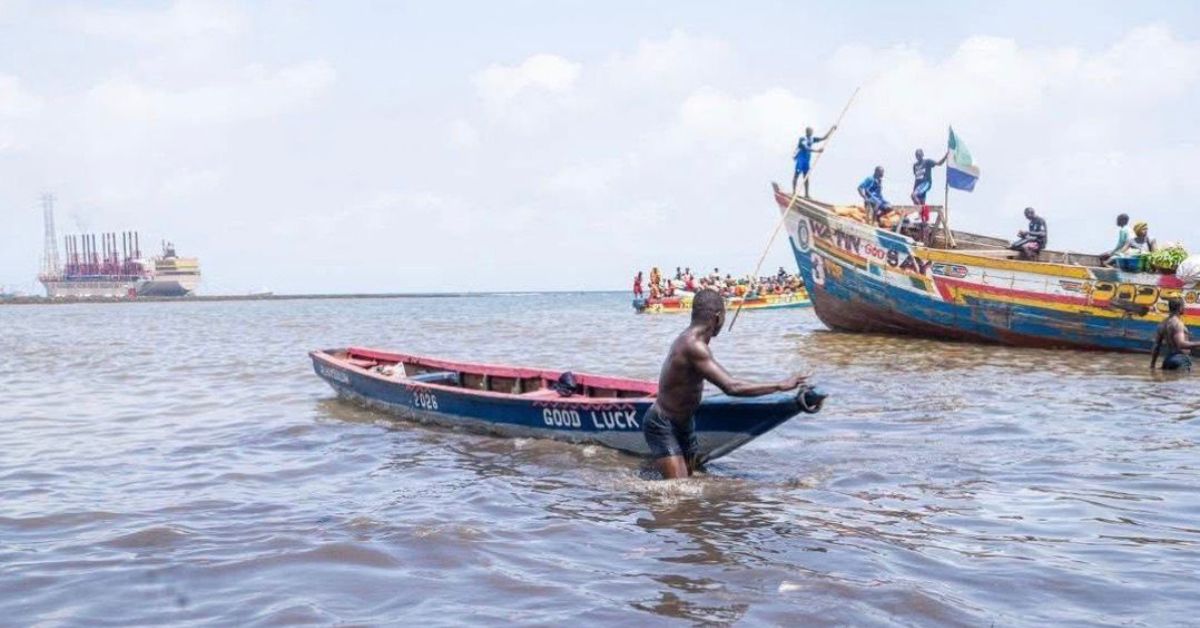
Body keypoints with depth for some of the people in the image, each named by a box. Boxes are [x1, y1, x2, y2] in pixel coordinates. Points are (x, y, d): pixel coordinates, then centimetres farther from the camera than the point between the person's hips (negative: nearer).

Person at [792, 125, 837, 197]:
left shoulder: (812, 139, 10)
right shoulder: (802, 139, -12)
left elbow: (824, 138, 12)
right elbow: (806, 148, -25)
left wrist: (831, 130, 4)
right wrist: (817, 150, -36)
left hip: (807, 160, 7)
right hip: (800, 159, -7)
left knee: (806, 177, 6)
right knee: (797, 175, -10)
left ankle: (806, 194, 7)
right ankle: (793, 192, -12)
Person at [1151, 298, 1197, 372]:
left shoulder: (1163, 324, 13)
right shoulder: (1177, 323, -13)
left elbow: (1156, 346, 17)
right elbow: (1181, 344, -25)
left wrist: (1152, 365, 21)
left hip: (1168, 358, 9)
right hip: (1180, 359, -9)